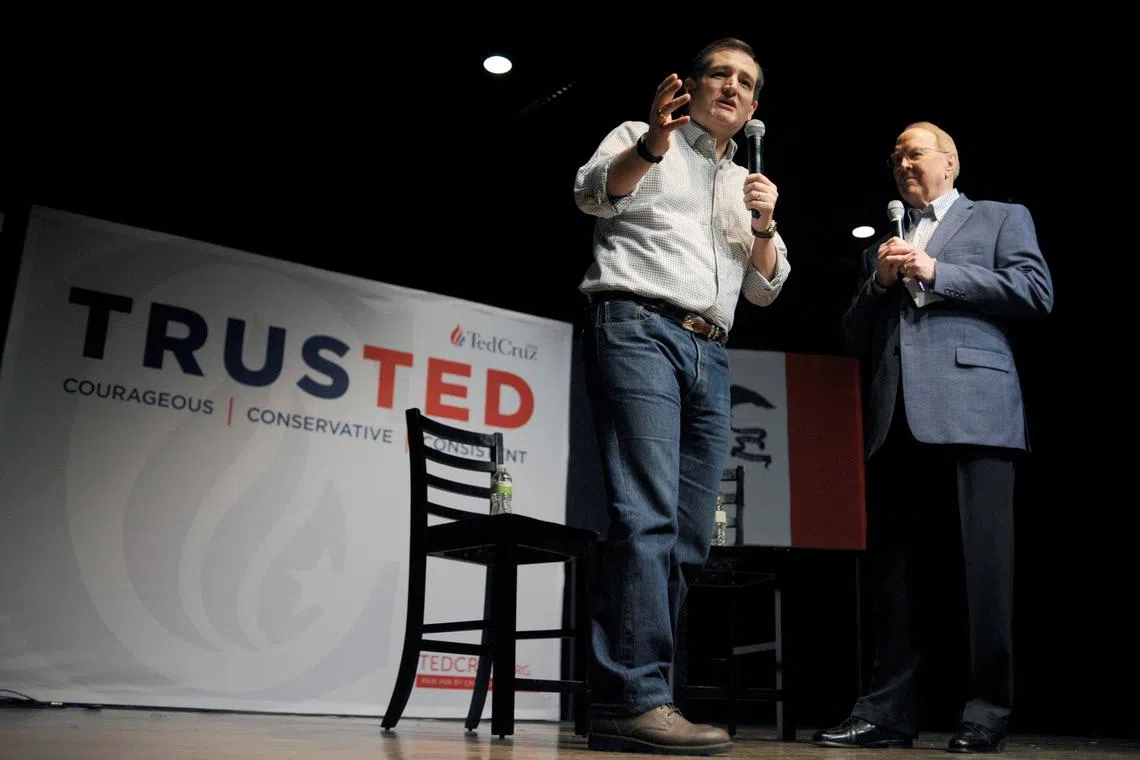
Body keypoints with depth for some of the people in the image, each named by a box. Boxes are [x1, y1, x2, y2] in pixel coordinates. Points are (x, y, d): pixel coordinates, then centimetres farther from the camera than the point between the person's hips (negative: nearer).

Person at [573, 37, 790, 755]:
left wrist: (764, 226, 3)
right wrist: (652, 144, -25)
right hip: (637, 329, -6)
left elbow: (765, 288, 23)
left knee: (689, 537, -2)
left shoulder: (746, 182, 29)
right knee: (649, 515, -20)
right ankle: (638, 698, -22)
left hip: (710, 356, 7)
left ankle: (620, 701, 1)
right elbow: (594, 192, -7)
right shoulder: (641, 141, 14)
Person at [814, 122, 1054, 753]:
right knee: (894, 569, 2)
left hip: (972, 410, -4)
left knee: (984, 565, -6)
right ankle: (888, 712, 6)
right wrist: (881, 282, 4)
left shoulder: (1002, 218, 16)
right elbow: (856, 336, 22)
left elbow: (1036, 290, -1)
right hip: (896, 419, 4)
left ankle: (986, 713, 2)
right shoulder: (883, 244, 27)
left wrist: (936, 273, -3)